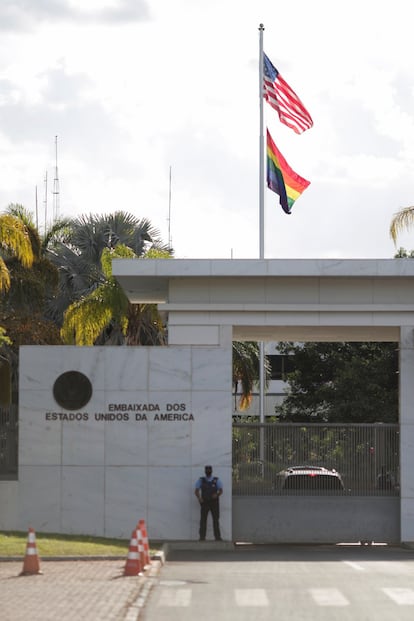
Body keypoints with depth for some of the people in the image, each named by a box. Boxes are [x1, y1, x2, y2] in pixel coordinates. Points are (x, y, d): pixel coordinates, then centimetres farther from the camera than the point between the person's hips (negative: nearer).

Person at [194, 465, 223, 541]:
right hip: (204, 503, 0)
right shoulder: (201, 480, 6)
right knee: (203, 520, -6)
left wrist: (217, 494, -25)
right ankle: (202, 537, -6)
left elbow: (221, 490, -2)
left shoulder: (216, 480, 5)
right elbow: (196, 491, 0)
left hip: (214, 503, 0)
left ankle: (217, 537, 2)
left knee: (216, 520, -1)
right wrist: (199, 498, -19)